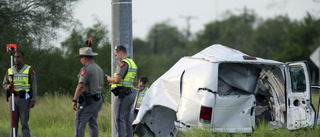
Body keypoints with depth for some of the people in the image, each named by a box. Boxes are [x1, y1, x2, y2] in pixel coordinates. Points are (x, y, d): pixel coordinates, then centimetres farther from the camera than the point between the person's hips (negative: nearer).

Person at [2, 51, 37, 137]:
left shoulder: (29, 70, -2)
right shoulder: (10, 71, 9)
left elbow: (34, 86, -4)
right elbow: (4, 84, 13)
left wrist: (33, 100, -12)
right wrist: (9, 86, -12)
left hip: (24, 99, -3)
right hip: (13, 98, 3)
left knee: (24, 123, -7)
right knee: (13, 123, 3)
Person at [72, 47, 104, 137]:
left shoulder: (86, 69, -14)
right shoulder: (99, 69, 15)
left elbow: (81, 86, -20)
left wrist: (74, 100, -17)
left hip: (88, 101, -9)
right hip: (98, 100, 9)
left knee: (79, 124, -8)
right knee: (93, 124, 10)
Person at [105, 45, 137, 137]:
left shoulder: (124, 63, -14)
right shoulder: (132, 63, 18)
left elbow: (117, 80, -21)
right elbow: (134, 82, 25)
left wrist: (110, 79, 0)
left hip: (122, 95, -10)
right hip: (130, 94, 10)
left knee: (119, 119, -10)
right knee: (127, 119, 13)